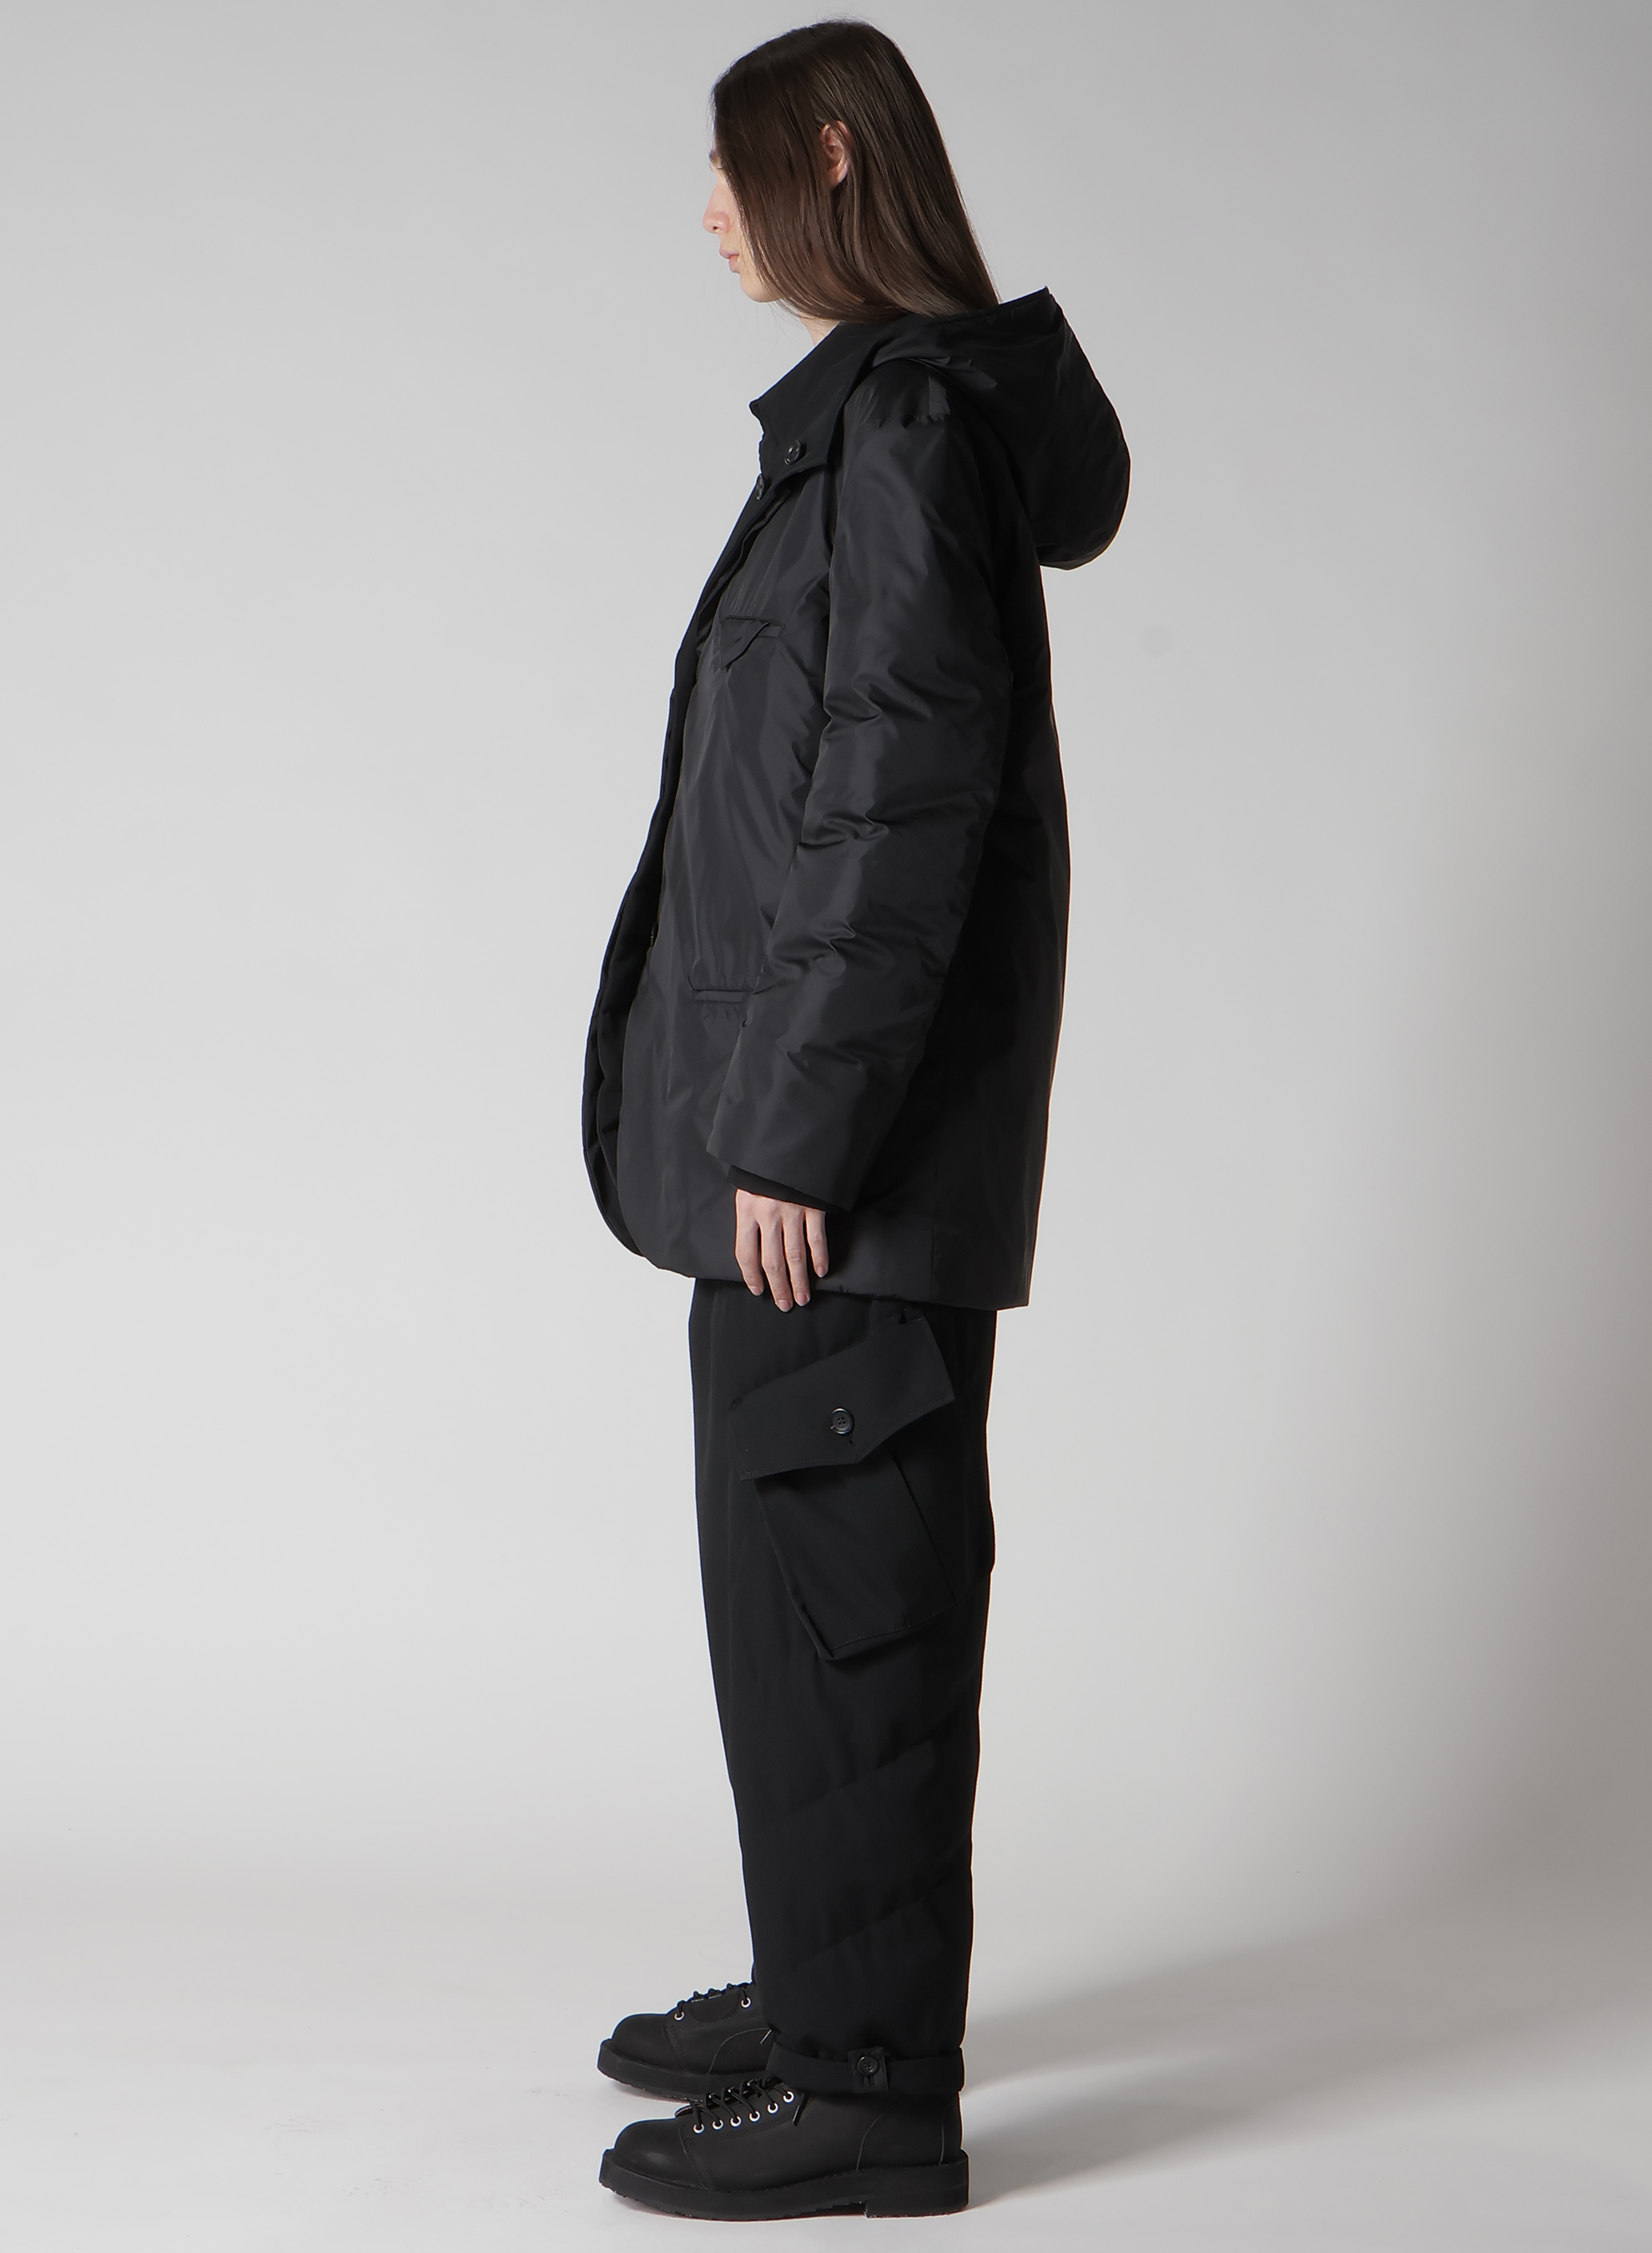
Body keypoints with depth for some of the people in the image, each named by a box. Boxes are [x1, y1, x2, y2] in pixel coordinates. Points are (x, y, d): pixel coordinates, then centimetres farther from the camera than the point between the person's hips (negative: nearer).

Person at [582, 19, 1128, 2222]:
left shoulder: (903, 422, -15)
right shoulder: (884, 408, 16)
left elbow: (900, 802, -21)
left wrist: (798, 1131, -20)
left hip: (847, 1142, -10)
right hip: (821, 1111, 10)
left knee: (832, 1572, -3)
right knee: (824, 1563, 17)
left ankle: (868, 2080, 7)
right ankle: (834, 1985, 30)